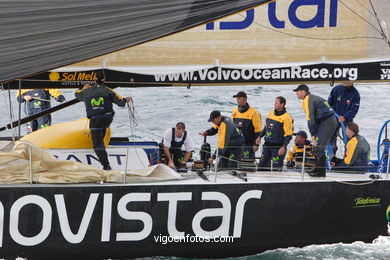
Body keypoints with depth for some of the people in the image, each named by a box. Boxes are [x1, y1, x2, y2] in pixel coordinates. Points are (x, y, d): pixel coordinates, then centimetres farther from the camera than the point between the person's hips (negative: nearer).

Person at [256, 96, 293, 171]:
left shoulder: (286, 118, -13)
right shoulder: (270, 113, 9)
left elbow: (289, 135, -14)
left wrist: (284, 147, -23)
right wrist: (260, 137, 21)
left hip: (278, 147, -7)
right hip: (267, 145, 7)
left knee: (276, 168, -5)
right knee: (262, 164, 6)